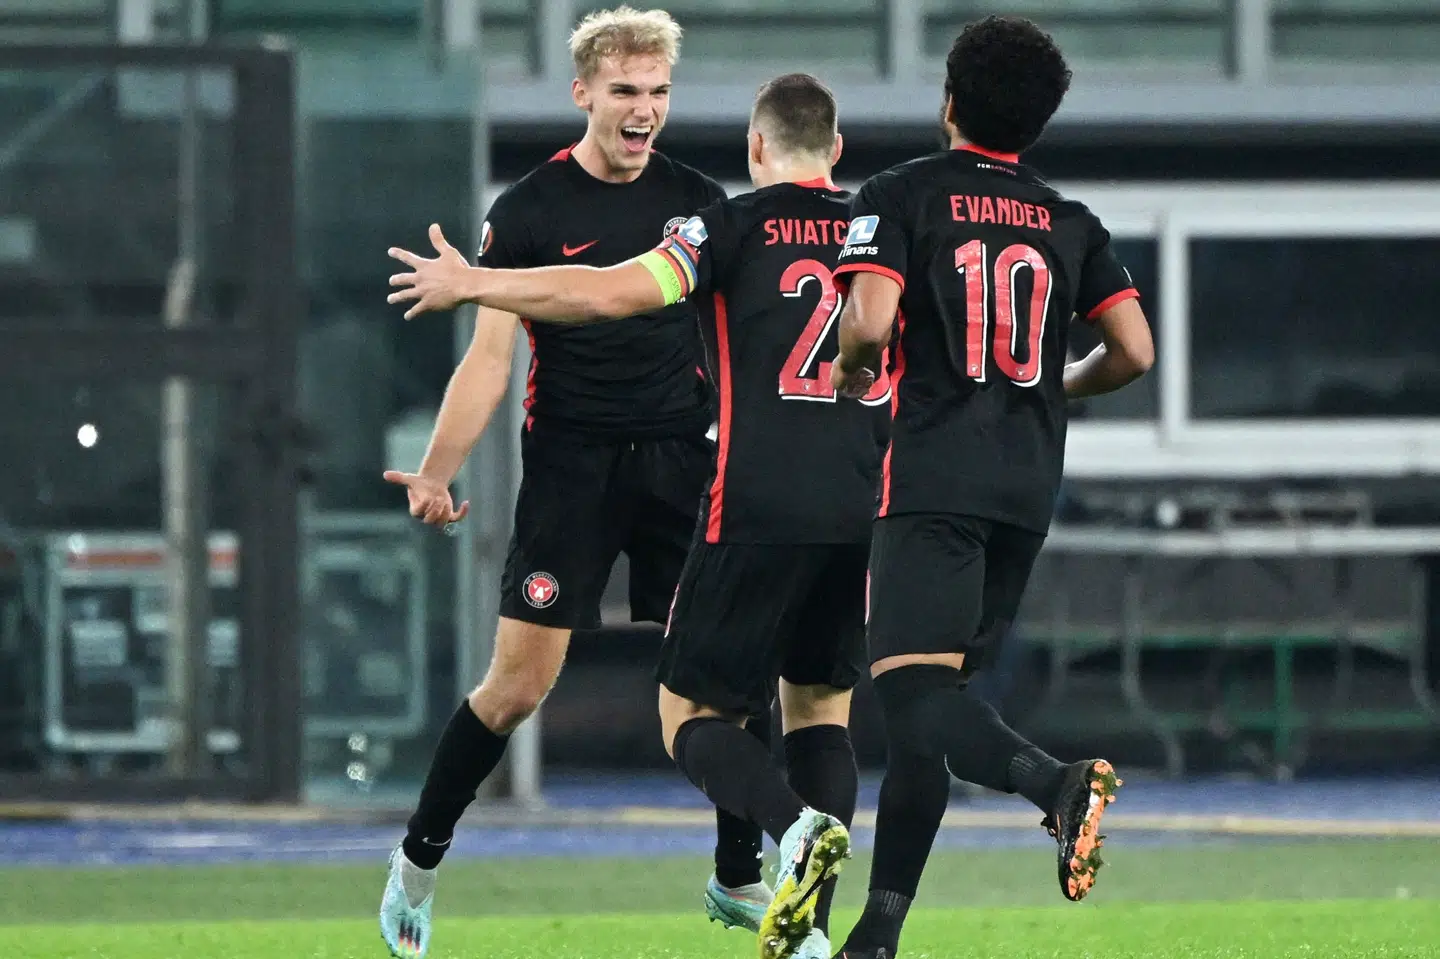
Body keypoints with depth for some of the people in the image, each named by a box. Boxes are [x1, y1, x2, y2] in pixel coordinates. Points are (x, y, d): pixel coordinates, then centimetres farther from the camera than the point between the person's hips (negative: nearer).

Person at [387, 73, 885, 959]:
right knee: (822, 705, 17)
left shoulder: (736, 227, -3)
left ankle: (800, 827, -25)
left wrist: (469, 285, -4)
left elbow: (610, 294, -14)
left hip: (756, 513, -4)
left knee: (693, 717, 5)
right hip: (860, 516, 4)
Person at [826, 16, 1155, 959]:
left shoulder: (901, 197, -1)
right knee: (930, 696, 12)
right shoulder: (1071, 223, 11)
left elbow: (870, 321, -15)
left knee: (915, 694, -14)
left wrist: (851, 369, 8)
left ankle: (1058, 782, -41)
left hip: (934, 481, -5)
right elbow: (1135, 352, 5)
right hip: (1031, 486, 5)